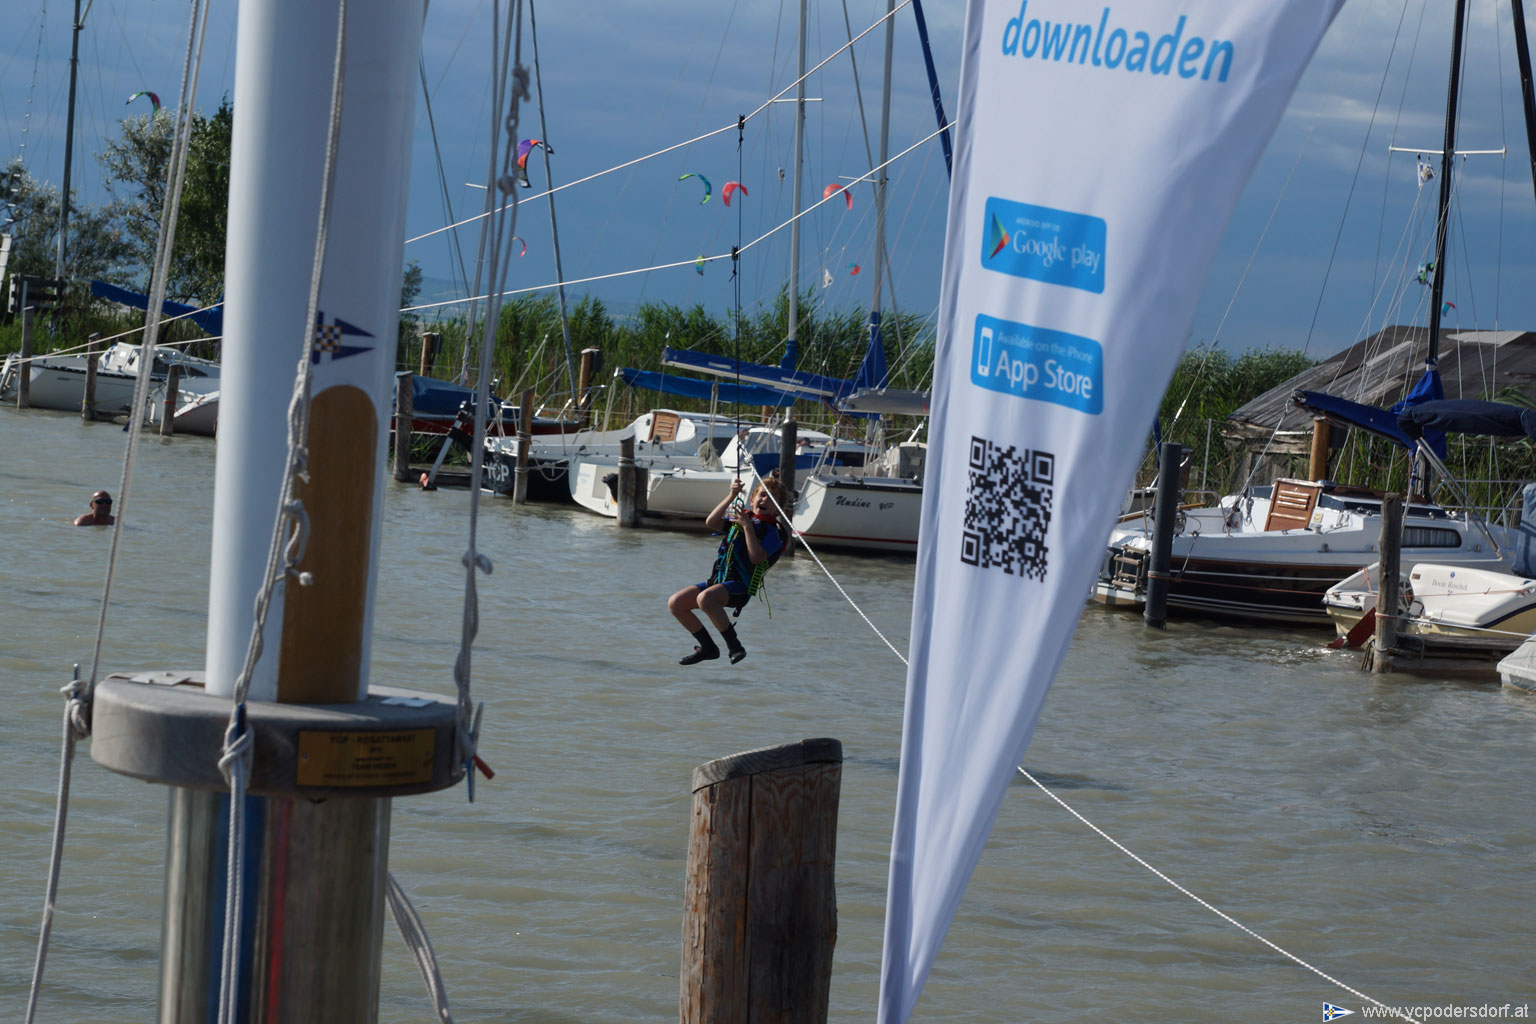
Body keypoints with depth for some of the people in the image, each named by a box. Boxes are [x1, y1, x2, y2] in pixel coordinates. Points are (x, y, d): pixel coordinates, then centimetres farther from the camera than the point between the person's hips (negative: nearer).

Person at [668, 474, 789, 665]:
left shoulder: (772, 531, -2)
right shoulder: (740, 517, 18)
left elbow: (757, 557, -17)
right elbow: (711, 523, 3)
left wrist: (747, 526, -17)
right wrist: (731, 497, -4)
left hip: (740, 586, -7)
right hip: (718, 579, 7)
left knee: (705, 599, -36)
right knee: (675, 603, -3)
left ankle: (734, 646, -21)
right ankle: (708, 648, 10)